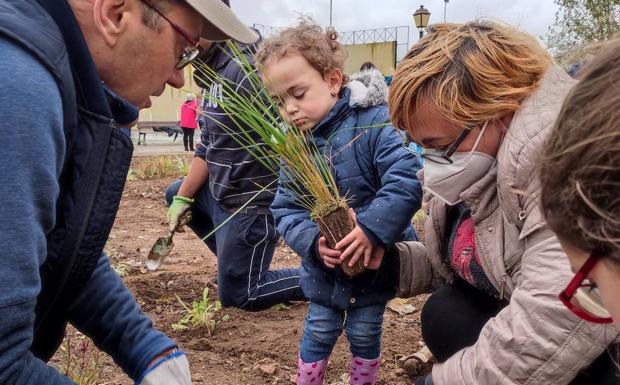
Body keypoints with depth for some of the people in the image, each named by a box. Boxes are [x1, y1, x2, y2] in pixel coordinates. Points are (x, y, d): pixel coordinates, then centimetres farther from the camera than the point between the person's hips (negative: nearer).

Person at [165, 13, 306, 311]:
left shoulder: (245, 68, -25)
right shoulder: (212, 69, 7)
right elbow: (209, 144, 15)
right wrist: (182, 197, 15)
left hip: (251, 201, -10)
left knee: (237, 294, 4)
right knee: (174, 193, 31)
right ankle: (239, 262, 29)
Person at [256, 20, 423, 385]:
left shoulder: (372, 121, -21)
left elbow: (407, 180, -29)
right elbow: (286, 210, -6)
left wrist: (371, 228, -37)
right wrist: (313, 242, -24)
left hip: (375, 261, -3)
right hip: (324, 266, 4)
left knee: (364, 332, 13)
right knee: (319, 331, 16)